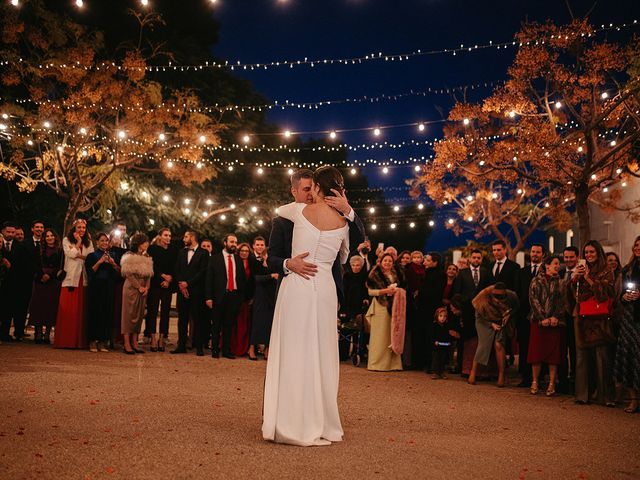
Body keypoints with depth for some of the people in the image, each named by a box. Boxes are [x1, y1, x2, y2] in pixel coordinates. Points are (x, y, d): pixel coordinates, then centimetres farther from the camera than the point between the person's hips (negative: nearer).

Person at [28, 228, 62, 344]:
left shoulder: (60, 251, 5)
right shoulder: (40, 250, 12)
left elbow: (60, 267, -2)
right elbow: (37, 265, 5)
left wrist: (50, 275, -12)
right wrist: (41, 275, -10)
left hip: (54, 281, -2)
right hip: (40, 281, 2)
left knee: (51, 307, -4)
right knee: (38, 305, -2)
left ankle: (47, 334, -2)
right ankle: (38, 333, -1)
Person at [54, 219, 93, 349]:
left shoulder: (88, 242, 17)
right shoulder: (66, 240, 8)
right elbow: (71, 254, -8)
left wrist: (79, 255, -7)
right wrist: (78, 242, 1)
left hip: (84, 279, 3)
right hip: (71, 278, -3)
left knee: (81, 309, 0)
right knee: (68, 309, -6)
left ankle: (80, 340, 4)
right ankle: (65, 340, -3)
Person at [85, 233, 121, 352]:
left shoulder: (112, 256, 15)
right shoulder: (92, 256, 5)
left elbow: (119, 273, 9)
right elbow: (89, 272, -7)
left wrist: (113, 264, -7)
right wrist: (100, 262, -14)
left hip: (109, 289, 3)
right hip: (95, 288, -3)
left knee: (107, 314, -1)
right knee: (94, 313, -5)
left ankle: (103, 341, 4)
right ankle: (93, 341, 1)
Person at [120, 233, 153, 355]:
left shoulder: (146, 257, 14)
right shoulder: (129, 256, -3)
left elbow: (149, 274, 12)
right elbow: (128, 274, -10)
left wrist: (146, 287, -3)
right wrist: (139, 287, -13)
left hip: (143, 289, 6)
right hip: (131, 288, -6)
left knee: (139, 315, 5)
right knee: (129, 314, -5)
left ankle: (134, 342, 9)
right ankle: (127, 344, -4)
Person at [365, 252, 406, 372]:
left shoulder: (397, 274, 16)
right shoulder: (375, 274, 1)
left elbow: (402, 289, 25)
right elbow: (370, 291, -4)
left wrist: (397, 290, 3)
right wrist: (385, 291, -14)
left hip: (394, 308, 4)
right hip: (380, 307, -4)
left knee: (393, 335, 2)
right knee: (380, 336, -5)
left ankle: (392, 363, 7)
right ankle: (377, 363, 0)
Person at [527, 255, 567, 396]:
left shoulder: (560, 283, 12)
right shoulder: (536, 281, 6)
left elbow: (562, 301, 4)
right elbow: (533, 300, -3)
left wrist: (555, 317, -11)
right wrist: (542, 318, -11)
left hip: (555, 322, 2)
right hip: (538, 321, -2)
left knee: (554, 353, -1)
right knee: (536, 351, -1)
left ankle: (552, 384, 3)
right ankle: (535, 381, 8)